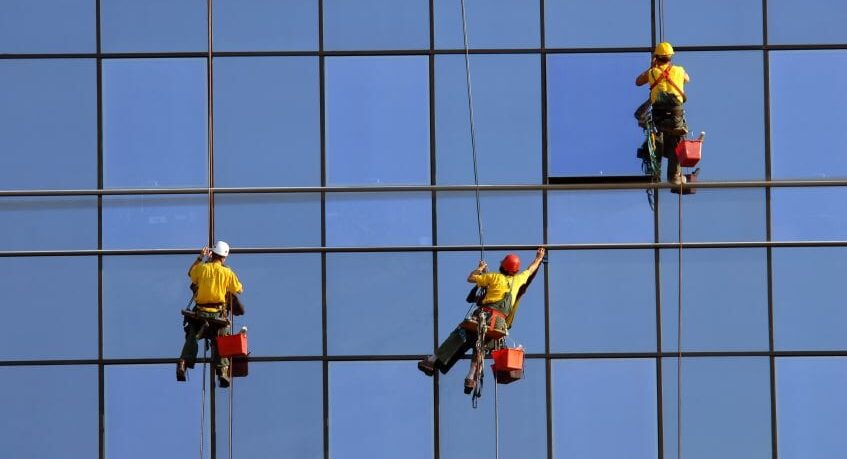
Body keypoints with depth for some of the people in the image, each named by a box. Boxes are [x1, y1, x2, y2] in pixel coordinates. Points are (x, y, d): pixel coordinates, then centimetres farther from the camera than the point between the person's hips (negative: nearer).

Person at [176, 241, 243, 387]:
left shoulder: (201, 268, 1)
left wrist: (200, 257, 27)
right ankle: (223, 369, -13)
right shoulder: (227, 273, -3)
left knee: (191, 339, 7)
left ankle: (183, 363, -12)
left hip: (200, 311, 1)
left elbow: (190, 273, 25)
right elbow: (240, 290, 8)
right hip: (218, 313, -1)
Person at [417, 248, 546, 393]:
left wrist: (480, 268, 31)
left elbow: (470, 278, 13)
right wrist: (538, 258, 52)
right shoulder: (518, 280, 14)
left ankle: (433, 361, -8)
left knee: (458, 338, -2)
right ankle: (471, 378, 0)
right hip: (500, 322, 4)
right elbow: (530, 271, 36)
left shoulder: (495, 277, 5)